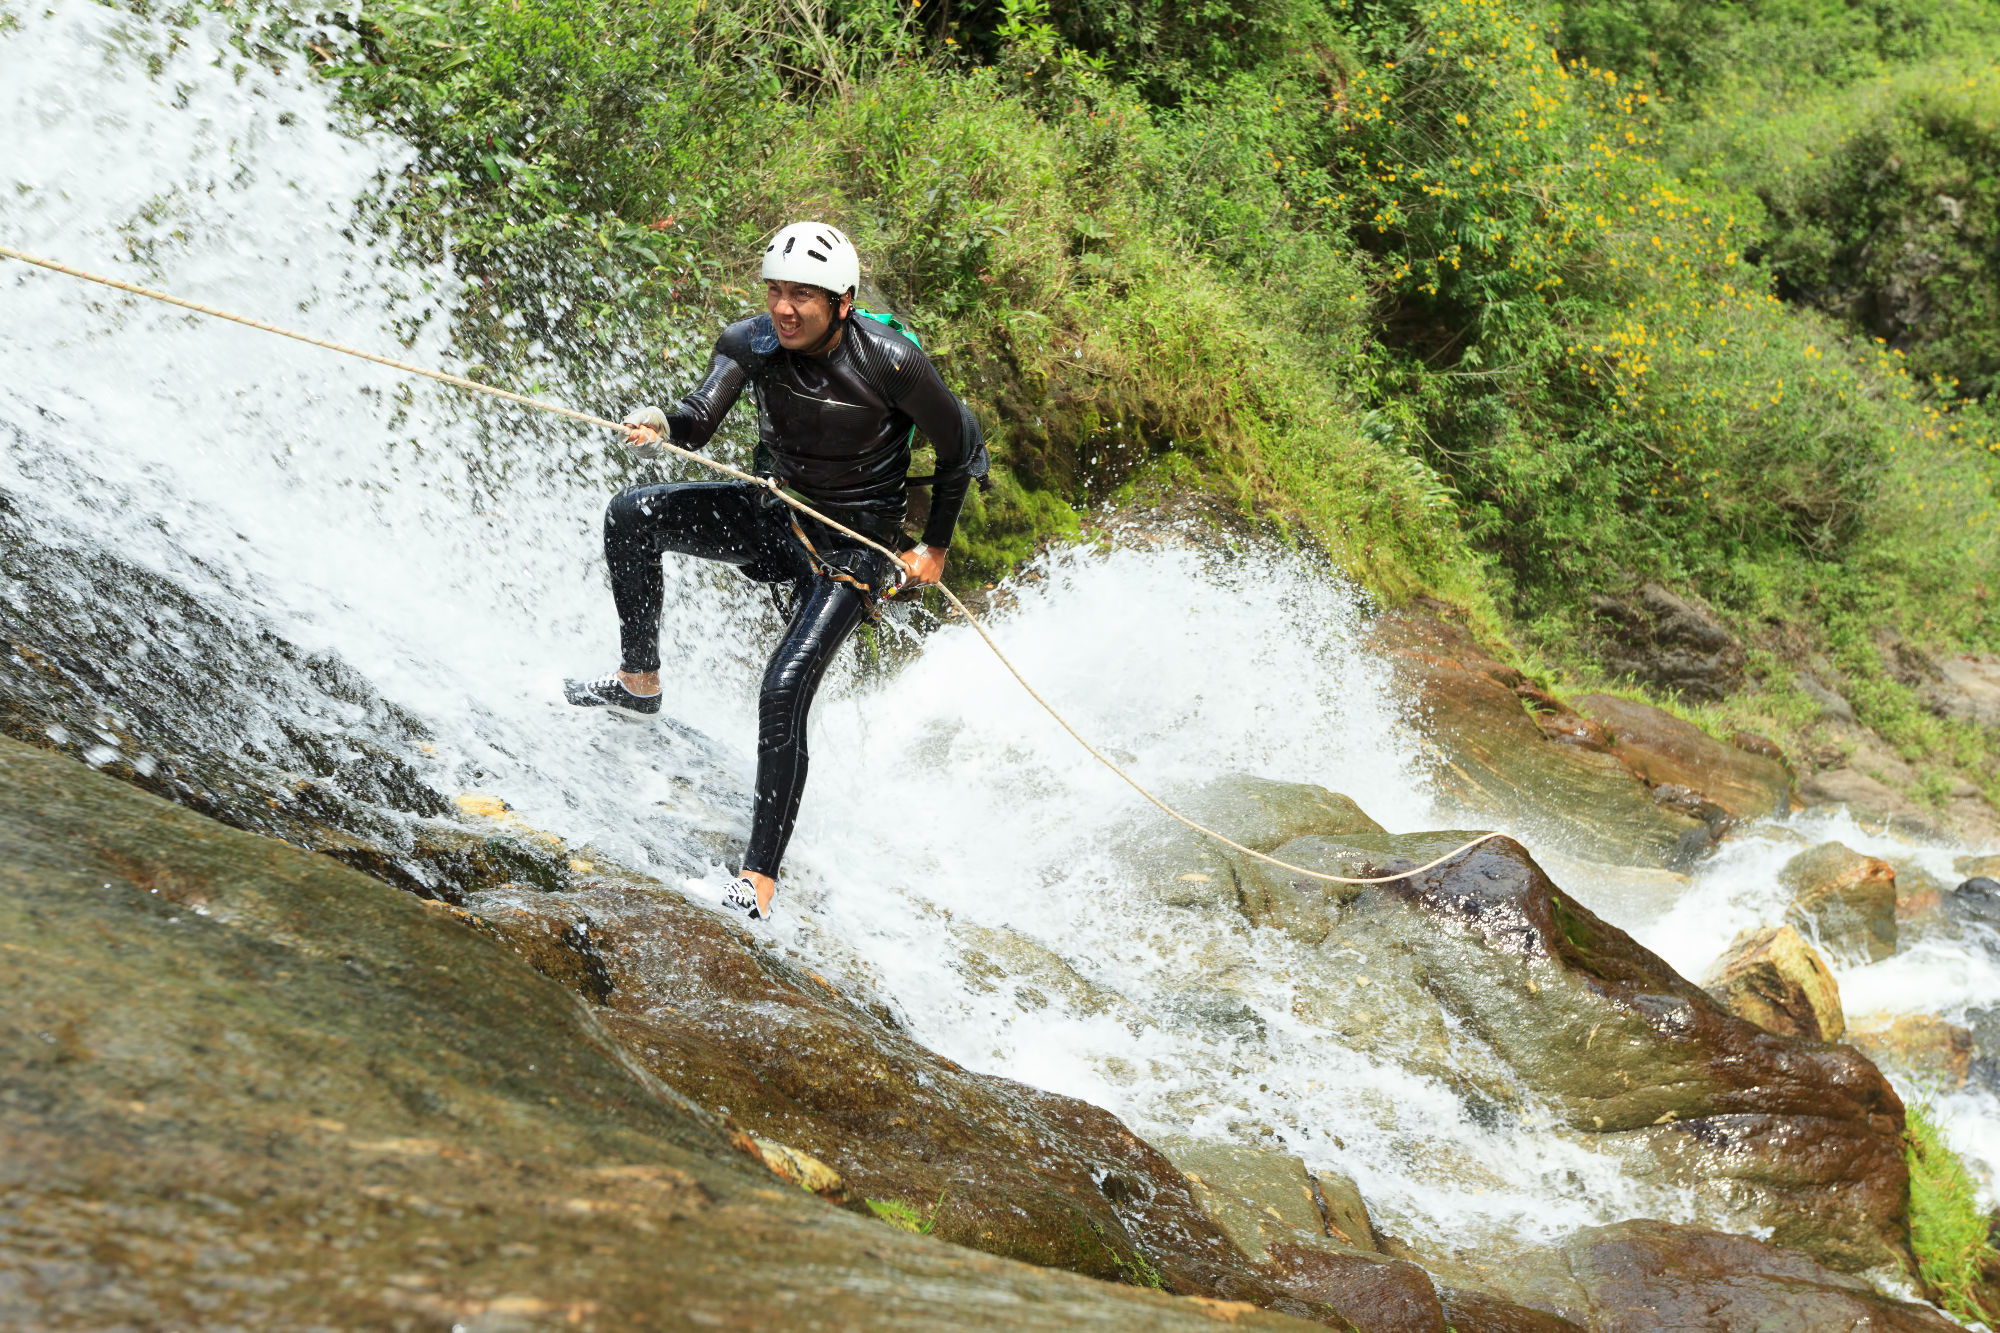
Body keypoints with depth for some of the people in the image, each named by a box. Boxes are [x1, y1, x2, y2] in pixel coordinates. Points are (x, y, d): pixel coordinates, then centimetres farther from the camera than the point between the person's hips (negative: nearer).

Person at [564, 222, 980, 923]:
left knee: (783, 692, -20)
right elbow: (697, 424, -23)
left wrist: (935, 548, -4)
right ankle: (639, 682, 8)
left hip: (852, 548, -5)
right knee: (631, 515, -11)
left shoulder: (891, 363, -24)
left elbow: (961, 445, -10)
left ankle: (760, 877, -12)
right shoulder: (751, 342, -12)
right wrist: (657, 426, -47)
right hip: (775, 512, 5)